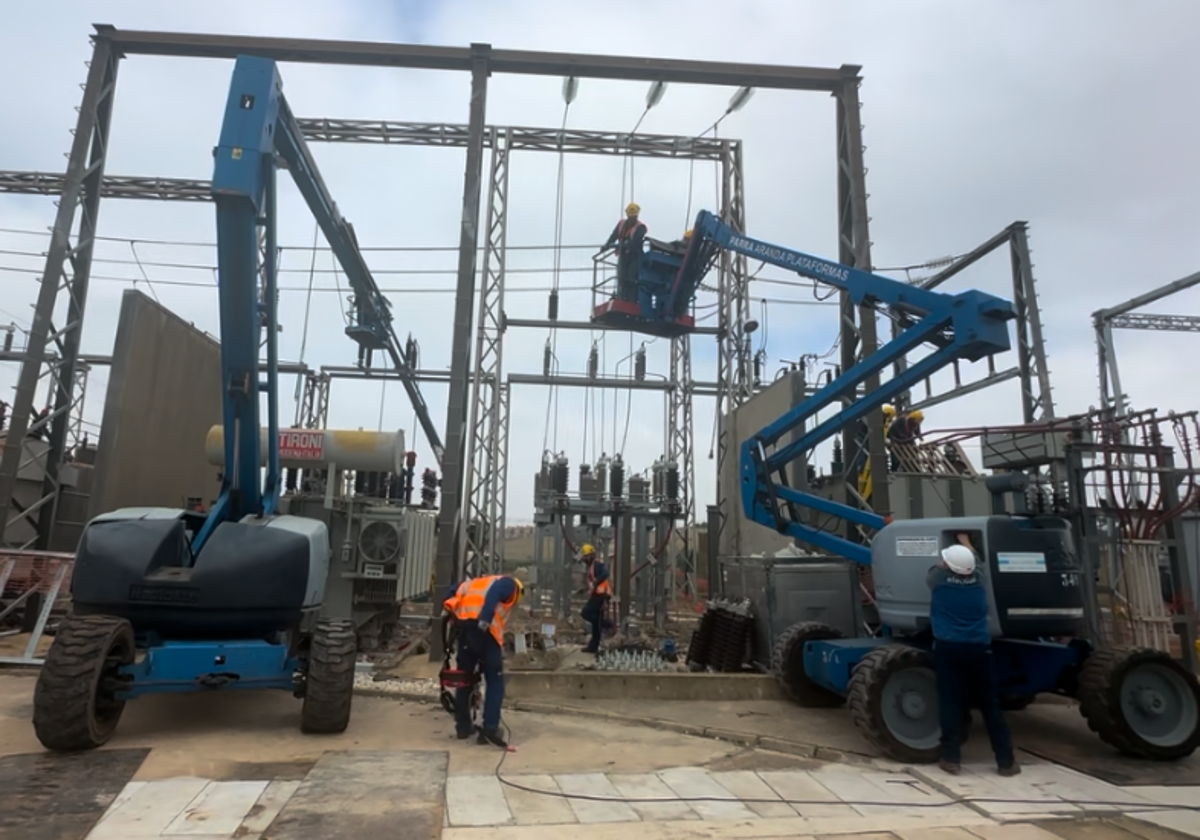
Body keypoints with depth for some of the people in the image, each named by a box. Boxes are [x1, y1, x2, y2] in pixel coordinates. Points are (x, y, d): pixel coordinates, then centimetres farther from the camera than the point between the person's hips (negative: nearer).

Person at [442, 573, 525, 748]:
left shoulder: (476, 583, 35)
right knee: (495, 682, 4)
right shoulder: (509, 584, 12)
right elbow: (495, 592, -9)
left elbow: (456, 593, 24)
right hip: (483, 630, -6)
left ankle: (462, 727, 26)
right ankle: (490, 729, -4)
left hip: (463, 626, 6)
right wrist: (485, 620, -21)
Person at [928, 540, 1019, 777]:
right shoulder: (977, 580, 6)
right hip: (978, 647, 2)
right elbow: (968, 562, 28)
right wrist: (965, 543, 45)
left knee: (950, 702, 1)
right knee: (990, 704, 10)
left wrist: (945, 563, 41)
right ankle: (1006, 761, 14)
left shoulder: (938, 578, -2)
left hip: (948, 647, -2)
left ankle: (951, 759, 3)